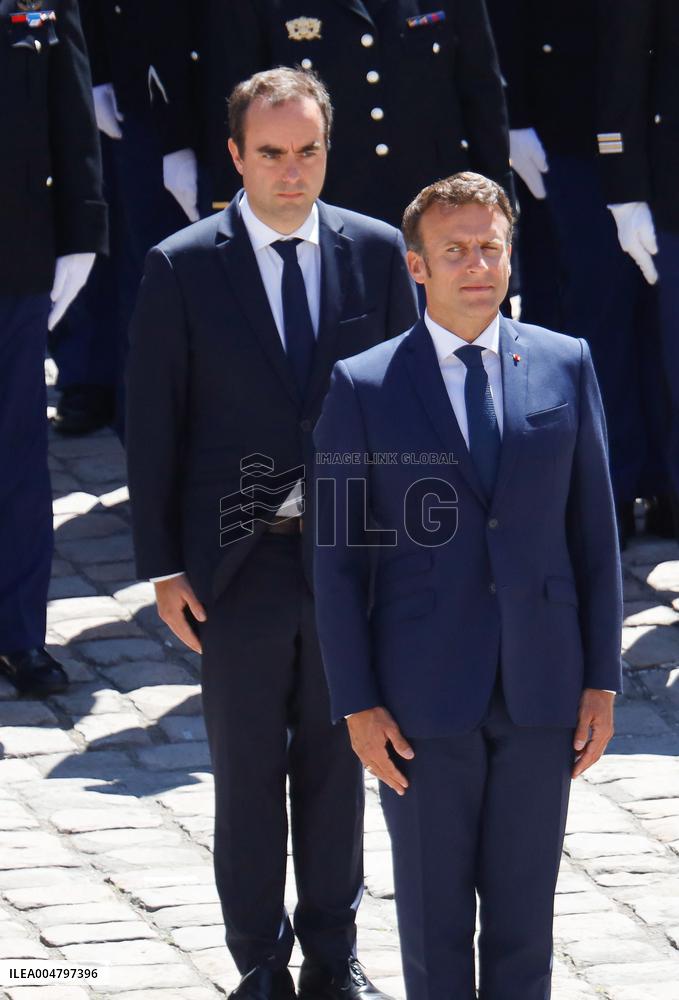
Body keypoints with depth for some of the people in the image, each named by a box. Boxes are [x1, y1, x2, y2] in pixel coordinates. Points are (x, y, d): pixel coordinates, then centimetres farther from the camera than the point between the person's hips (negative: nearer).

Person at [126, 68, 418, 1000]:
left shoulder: (377, 253, 0)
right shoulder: (182, 267, -6)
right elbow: (153, 425, -3)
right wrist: (164, 566, -6)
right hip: (238, 562, -2)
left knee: (337, 762, 13)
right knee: (247, 772, 8)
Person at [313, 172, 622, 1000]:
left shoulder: (564, 365, 3)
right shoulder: (363, 387, -3)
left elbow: (595, 530, 6)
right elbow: (337, 558, -2)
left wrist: (602, 679, 3)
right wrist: (356, 705, -6)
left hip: (542, 685, 2)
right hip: (423, 698, -2)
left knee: (524, 908, 9)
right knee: (433, 910, 8)